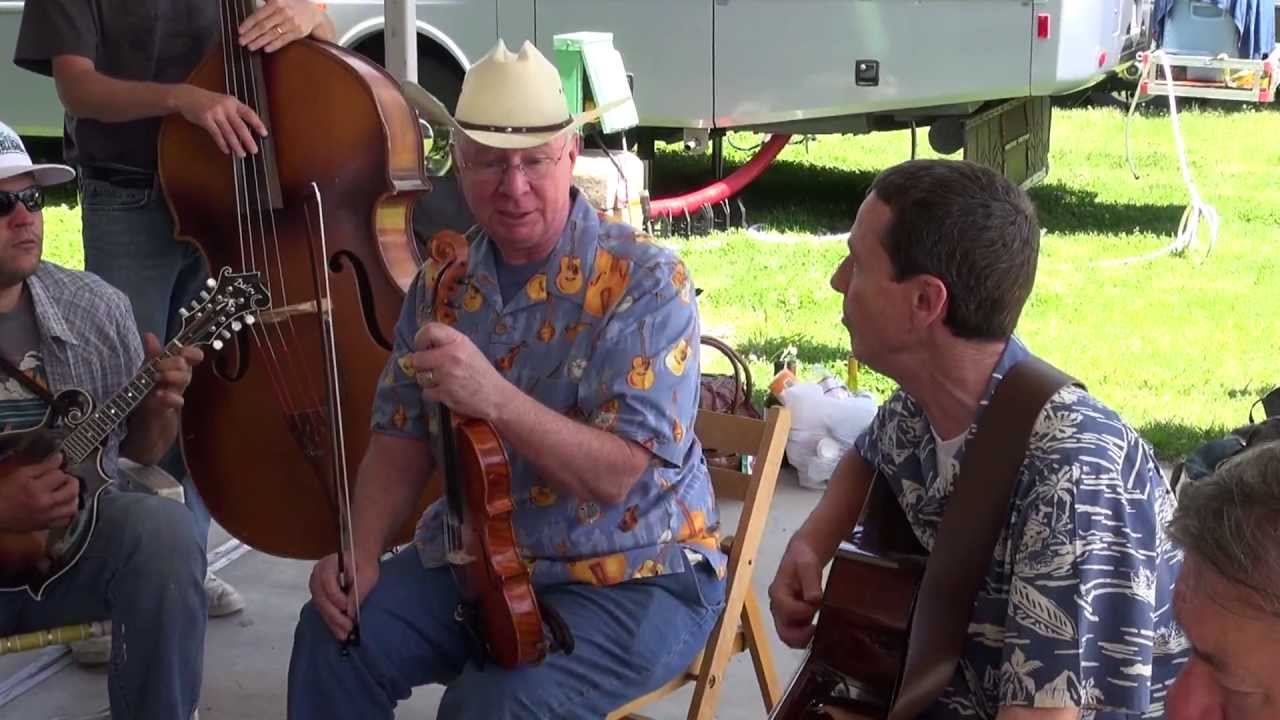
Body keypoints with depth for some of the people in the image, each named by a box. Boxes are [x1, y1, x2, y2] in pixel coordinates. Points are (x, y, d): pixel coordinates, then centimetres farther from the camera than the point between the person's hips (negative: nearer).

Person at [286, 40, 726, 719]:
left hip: (633, 579, -5)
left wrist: (494, 399, -37)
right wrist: (359, 555, -10)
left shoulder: (646, 282, -17)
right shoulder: (444, 280, 2)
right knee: (333, 638, -14)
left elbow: (617, 474, -24)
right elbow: (402, 439, 7)